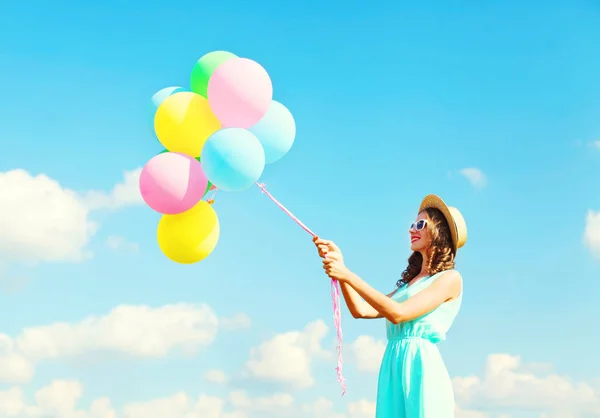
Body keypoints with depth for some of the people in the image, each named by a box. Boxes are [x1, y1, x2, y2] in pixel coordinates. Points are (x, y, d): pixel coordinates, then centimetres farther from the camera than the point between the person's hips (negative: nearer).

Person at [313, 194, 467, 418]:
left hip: (421, 368, -7)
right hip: (393, 368, 7)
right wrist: (339, 264, 8)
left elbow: (398, 314, -12)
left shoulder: (450, 278, 0)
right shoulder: (409, 282, 24)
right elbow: (361, 310, 14)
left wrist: (348, 275, -11)